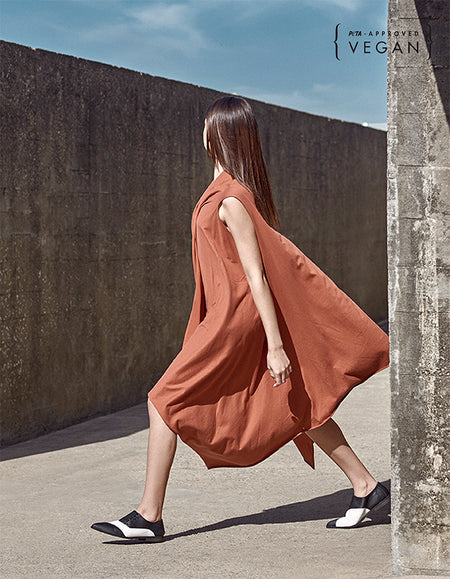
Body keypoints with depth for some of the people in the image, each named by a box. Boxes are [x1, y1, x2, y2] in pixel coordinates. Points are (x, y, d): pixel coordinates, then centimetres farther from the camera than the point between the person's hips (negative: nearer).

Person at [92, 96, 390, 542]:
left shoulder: (231, 201, -20)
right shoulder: (233, 186, 9)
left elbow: (256, 276, -21)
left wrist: (275, 345, -21)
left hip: (236, 319, -10)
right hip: (234, 310, 10)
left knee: (165, 400, -3)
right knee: (292, 404, 15)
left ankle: (148, 516, 2)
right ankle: (365, 487, 20)